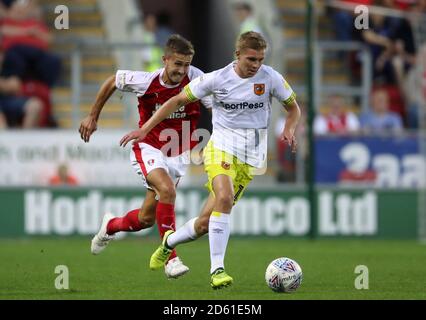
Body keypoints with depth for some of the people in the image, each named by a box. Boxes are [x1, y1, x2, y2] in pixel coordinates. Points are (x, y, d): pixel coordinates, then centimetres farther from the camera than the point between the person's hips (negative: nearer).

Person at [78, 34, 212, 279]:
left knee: (147, 218, 7)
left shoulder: (195, 78, -18)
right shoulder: (146, 81, -17)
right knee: (167, 190, -32)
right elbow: (113, 82, 1)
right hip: (148, 148, -3)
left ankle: (110, 226, 42)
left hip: (178, 154, 3)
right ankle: (171, 258, -25)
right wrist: (93, 117, 8)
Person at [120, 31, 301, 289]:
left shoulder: (270, 78, -3)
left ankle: (170, 241, 31)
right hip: (221, 146, -2)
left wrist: (289, 130, -11)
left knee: (206, 221, -1)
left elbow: (294, 108, 12)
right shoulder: (217, 79, -6)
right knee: (224, 198, -32)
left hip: (251, 156, 2)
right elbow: (178, 101, 3)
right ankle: (217, 270, -28)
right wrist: (145, 129, -3)